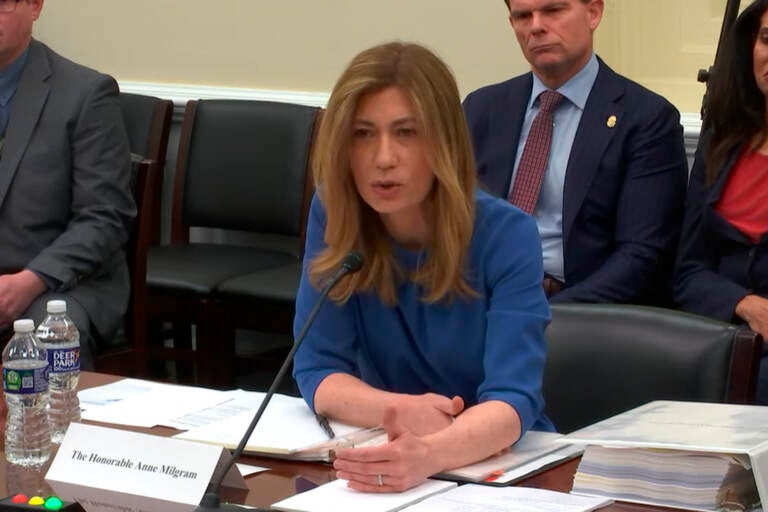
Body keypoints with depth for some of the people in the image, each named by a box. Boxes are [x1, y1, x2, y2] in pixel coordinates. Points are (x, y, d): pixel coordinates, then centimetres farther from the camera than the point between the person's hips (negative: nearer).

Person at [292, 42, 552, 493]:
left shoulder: (506, 235, -14)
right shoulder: (333, 218, -7)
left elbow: (512, 400, -24)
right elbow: (318, 370, -7)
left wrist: (428, 454, -43)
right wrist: (400, 411, -26)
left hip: (504, 462, -2)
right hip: (388, 460, 2)